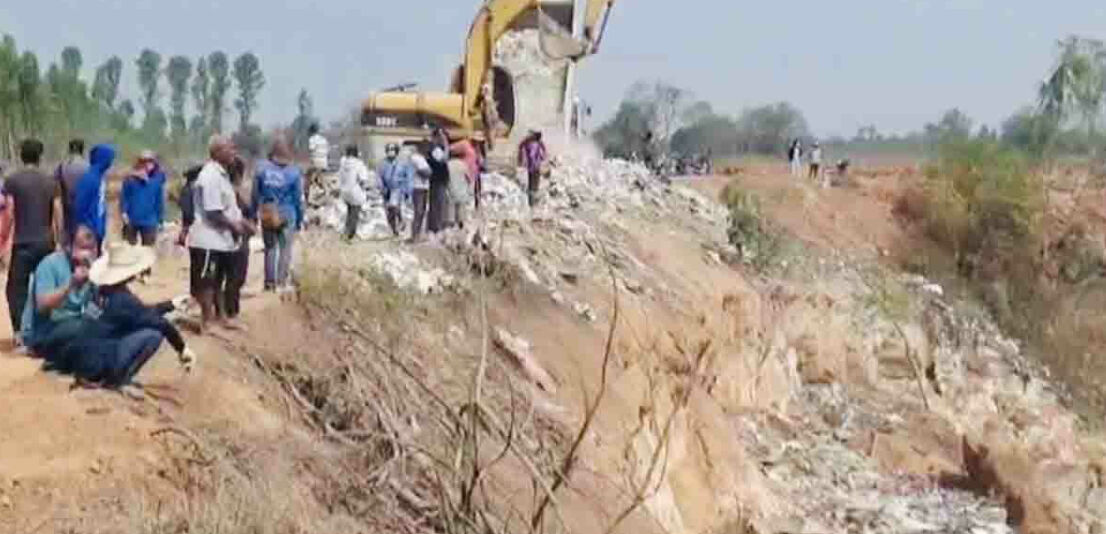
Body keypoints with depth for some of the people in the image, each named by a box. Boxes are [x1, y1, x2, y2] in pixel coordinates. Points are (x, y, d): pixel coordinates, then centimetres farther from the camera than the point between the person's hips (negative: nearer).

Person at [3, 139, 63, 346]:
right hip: (46, 243, 3)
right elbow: (58, 214, 4)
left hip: (23, 243, -3)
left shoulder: (12, 181, -4)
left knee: (17, 288, 2)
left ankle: (19, 332, -8)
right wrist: (58, 240, 13)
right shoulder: (50, 182, 5)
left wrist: (4, 239, -1)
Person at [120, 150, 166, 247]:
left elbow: (160, 201, 4)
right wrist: (124, 212, -14)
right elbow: (124, 197, -1)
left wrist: (160, 220, 5)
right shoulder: (130, 179, -4)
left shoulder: (158, 179, 0)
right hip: (131, 221, 0)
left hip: (149, 222, 0)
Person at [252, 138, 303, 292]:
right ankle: (281, 282, 4)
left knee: (270, 248, 15)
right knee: (285, 249, 6)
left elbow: (255, 194, 0)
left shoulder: (261, 169, -6)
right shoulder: (294, 172, -10)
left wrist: (254, 214, 10)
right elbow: (298, 199, -4)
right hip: (287, 215, -2)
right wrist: (300, 219, 6)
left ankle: (270, 282, 18)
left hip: (267, 215, 2)